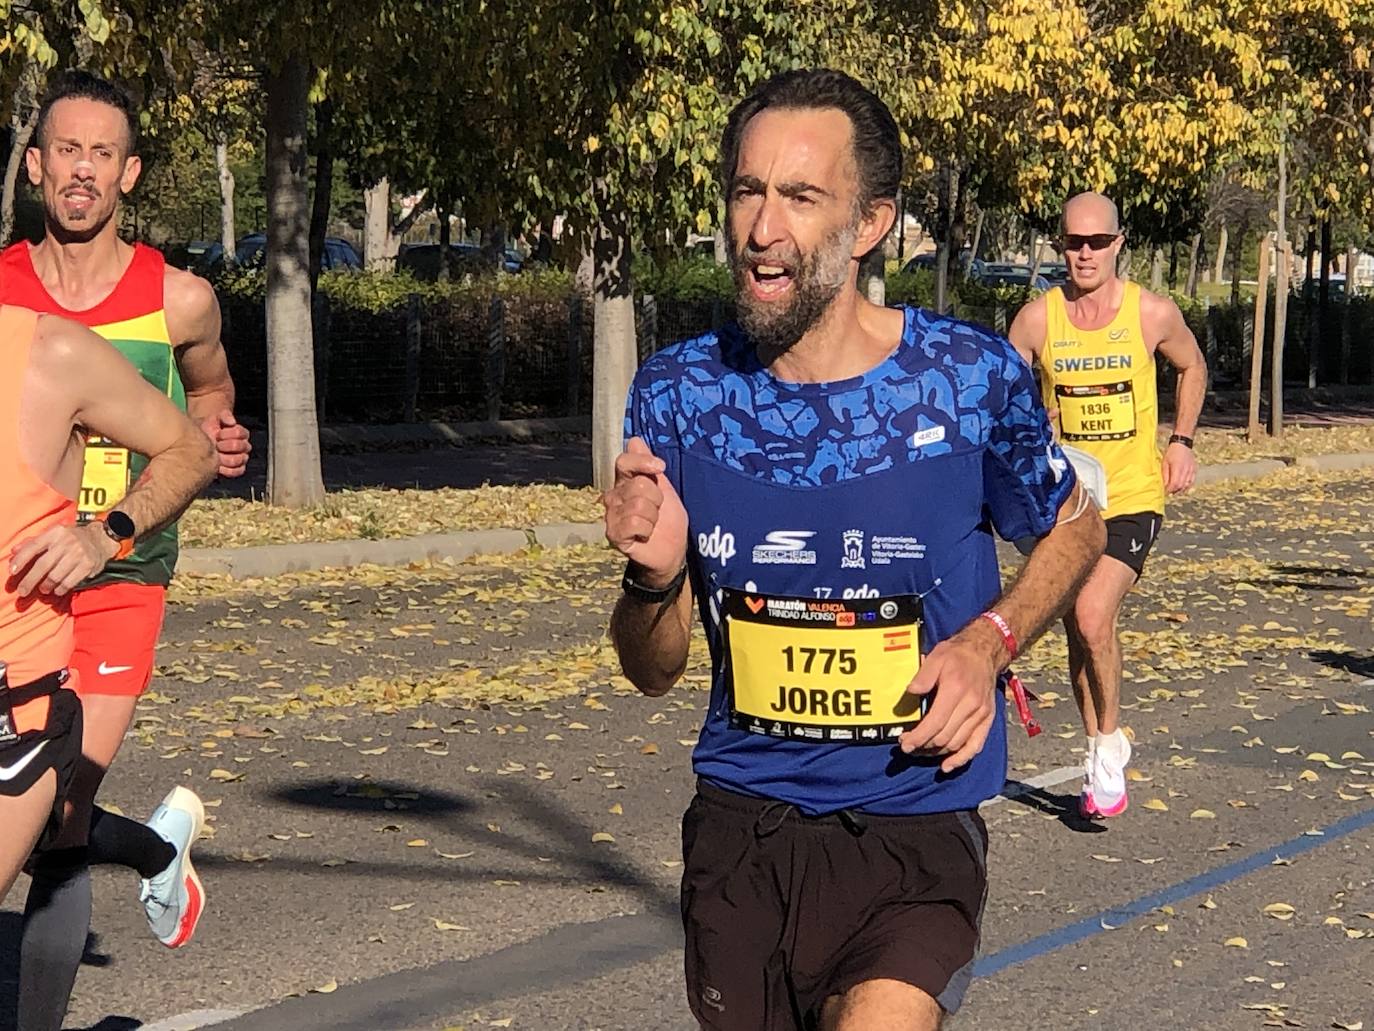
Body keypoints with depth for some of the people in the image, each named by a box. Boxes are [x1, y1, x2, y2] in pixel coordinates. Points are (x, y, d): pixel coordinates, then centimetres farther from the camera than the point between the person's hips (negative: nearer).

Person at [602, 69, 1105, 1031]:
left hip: (915, 833, -3)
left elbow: (1074, 528, 11)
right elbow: (653, 672, 4)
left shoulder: (973, 377, -9)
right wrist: (656, 576, -18)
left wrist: (988, 641, -8)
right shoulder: (679, 393, -3)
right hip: (741, 826, 3)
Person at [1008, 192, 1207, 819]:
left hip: (1133, 497, -2)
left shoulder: (1154, 314, -6)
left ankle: (1109, 743, 2)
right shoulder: (1037, 319, -6)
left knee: (1093, 616, -21)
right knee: (1079, 632, 11)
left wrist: (1181, 442, 7)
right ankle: (1100, 757, 30)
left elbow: (1192, 368, 15)